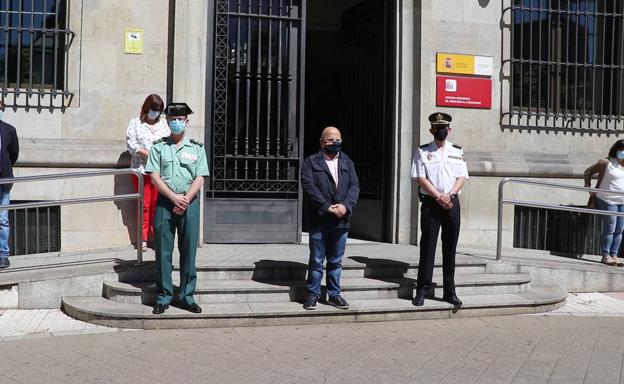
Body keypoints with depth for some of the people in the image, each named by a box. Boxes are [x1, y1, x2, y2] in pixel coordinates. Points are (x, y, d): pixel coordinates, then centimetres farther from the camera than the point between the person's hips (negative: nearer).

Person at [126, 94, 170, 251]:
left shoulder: (163, 123, 14)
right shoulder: (135, 123, 5)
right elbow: (132, 145, -5)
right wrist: (150, 154, -14)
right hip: (142, 169, -2)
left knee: (157, 204, 1)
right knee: (144, 204, 0)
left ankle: (155, 236, 10)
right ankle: (143, 238, 9)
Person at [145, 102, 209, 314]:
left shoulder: (197, 148, 8)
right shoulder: (158, 147, 8)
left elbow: (200, 179, 1)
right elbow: (155, 177, 0)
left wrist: (185, 200, -12)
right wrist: (174, 198, -12)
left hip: (190, 203, 0)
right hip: (165, 202, 0)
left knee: (188, 251, 3)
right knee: (163, 251, 1)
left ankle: (186, 296, 11)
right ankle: (163, 297, 10)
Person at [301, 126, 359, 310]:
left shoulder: (347, 163, 15)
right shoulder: (310, 162, 1)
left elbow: (354, 186, 4)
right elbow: (309, 186, -10)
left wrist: (345, 205, -13)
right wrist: (327, 207, -17)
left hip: (341, 221, 4)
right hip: (319, 221, -4)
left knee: (336, 261, 12)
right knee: (316, 261, 3)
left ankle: (334, 294, 21)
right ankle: (313, 294, 14)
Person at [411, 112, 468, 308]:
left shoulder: (457, 151, 12)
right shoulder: (423, 151, 3)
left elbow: (462, 177, 6)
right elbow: (420, 178, -4)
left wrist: (449, 195, -10)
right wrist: (439, 196, -13)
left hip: (452, 203, 3)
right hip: (431, 203, -3)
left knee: (450, 248, 6)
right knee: (427, 246, -2)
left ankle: (450, 291, 14)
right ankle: (423, 289, 5)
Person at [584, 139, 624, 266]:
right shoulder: (606, 163, -8)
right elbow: (588, 172, -1)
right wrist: (588, 188, -4)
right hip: (608, 201, -6)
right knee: (610, 229, -5)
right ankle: (605, 256, 3)